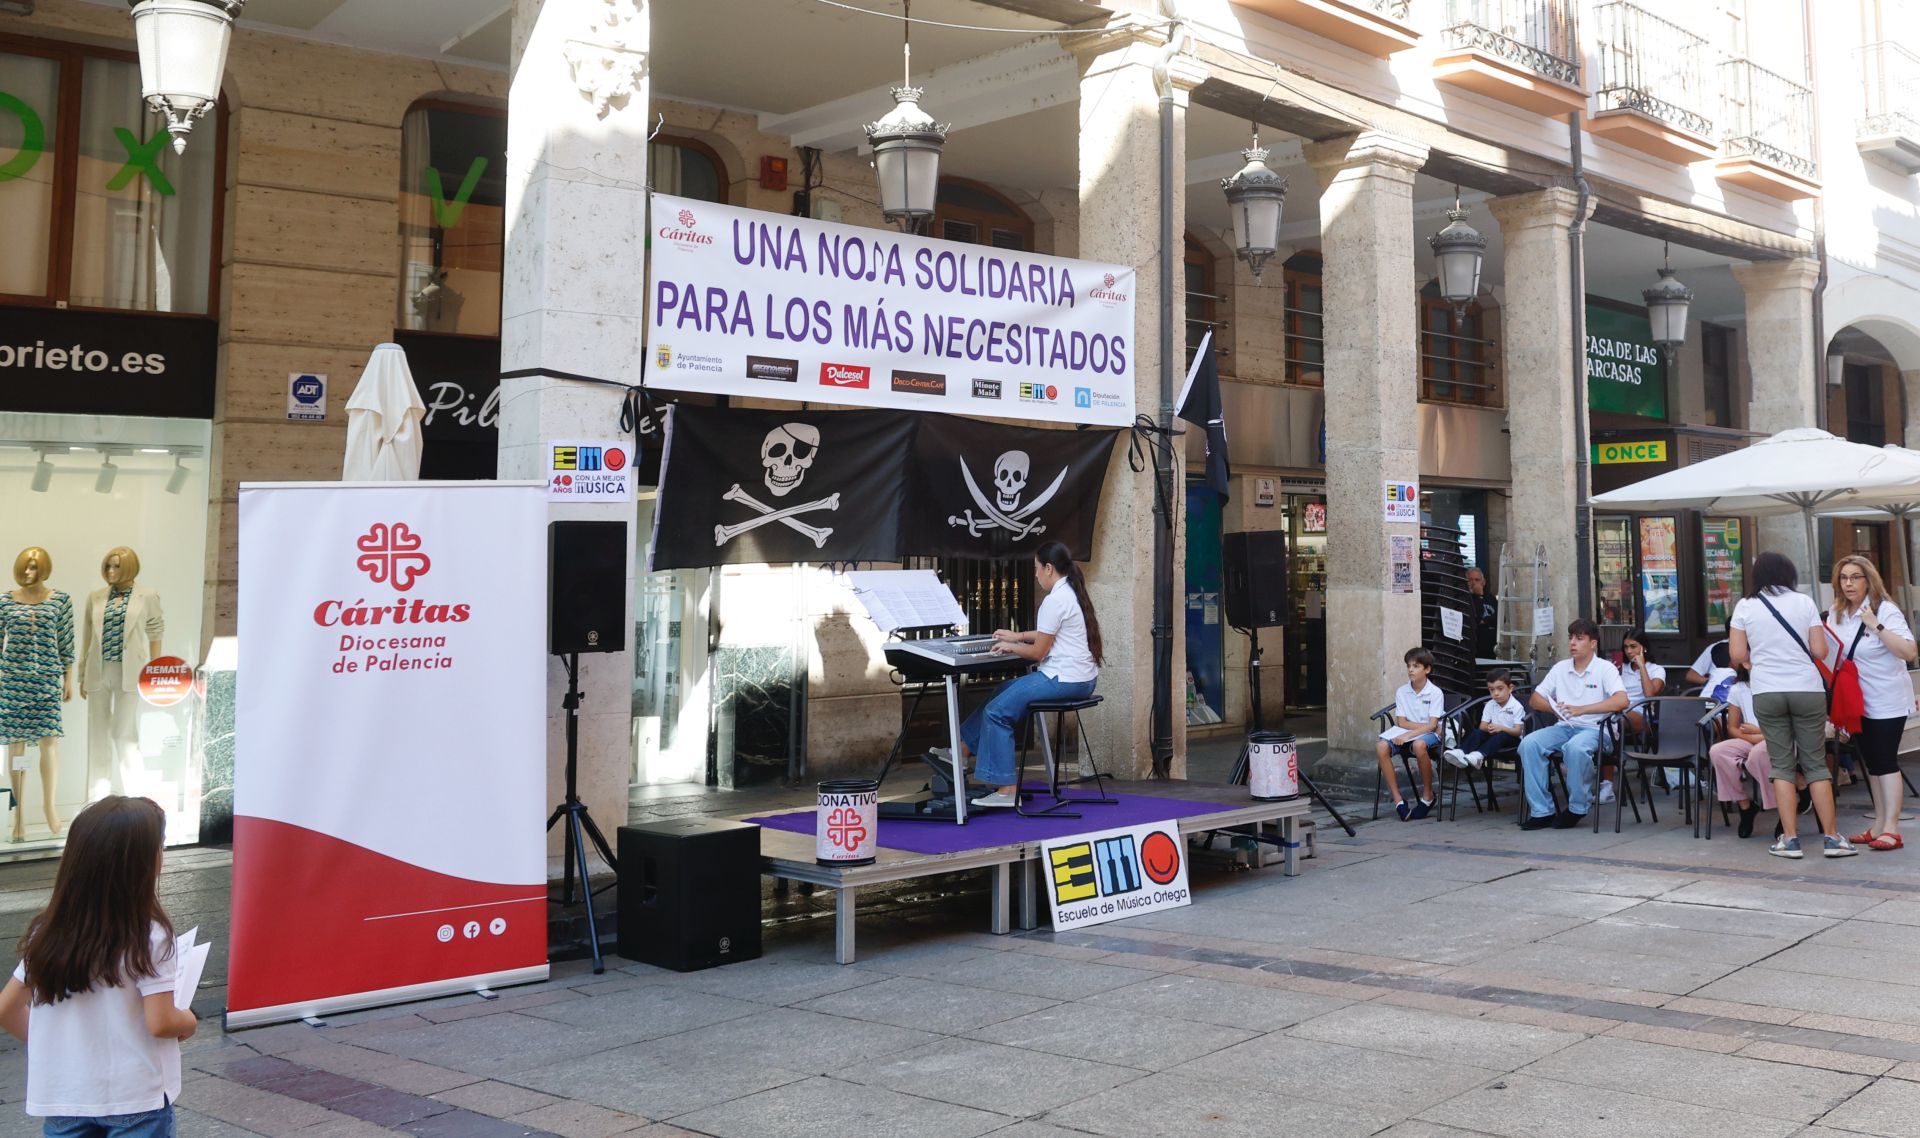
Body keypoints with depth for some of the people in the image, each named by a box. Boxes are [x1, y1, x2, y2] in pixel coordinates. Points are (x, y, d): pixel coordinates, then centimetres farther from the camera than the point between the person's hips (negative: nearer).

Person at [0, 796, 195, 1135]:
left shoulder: (48, 933, -2)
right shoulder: (148, 937, -17)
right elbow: (160, 1023, -19)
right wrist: (189, 1022, 2)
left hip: (64, 1097, 5)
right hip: (136, 1096, -5)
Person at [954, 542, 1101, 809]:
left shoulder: (1055, 601, -17)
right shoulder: (1072, 592, 14)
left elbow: (1038, 651, -13)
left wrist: (1011, 647, 3)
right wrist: (1018, 636, 28)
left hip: (1064, 680, -11)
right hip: (1082, 678, 11)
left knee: (996, 711, -9)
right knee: (1004, 691, 18)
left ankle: (1007, 790, -9)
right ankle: (964, 748, 22)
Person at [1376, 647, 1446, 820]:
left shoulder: (1435, 692, -5)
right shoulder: (1402, 692, 5)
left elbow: (1432, 725, -13)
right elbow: (1401, 722, 1)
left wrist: (1408, 735, -24)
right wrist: (1426, 725, -12)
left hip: (1429, 734, -4)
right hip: (1405, 733, 4)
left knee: (1419, 745, -41)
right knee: (1381, 747, -27)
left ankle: (1428, 795, -18)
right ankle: (1398, 800, -23)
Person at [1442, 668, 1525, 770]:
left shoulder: (1516, 707, -10)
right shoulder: (1489, 705, 5)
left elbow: (1518, 731, -16)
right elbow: (1482, 727, 1)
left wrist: (1501, 728, -34)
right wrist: (1489, 728, -25)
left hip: (1511, 737, -4)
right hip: (1494, 735, 4)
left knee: (1501, 735, -38)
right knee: (1477, 732, -24)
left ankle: (1479, 755, -62)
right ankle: (1460, 752, -50)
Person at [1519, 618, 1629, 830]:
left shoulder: (1605, 668, -1)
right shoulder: (1560, 668, 16)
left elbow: (1622, 701, -18)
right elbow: (1536, 699, 18)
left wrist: (1581, 709, -23)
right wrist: (1554, 708, -5)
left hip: (1593, 728, -5)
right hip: (1564, 727, 5)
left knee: (1575, 747, -39)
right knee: (1529, 744, -24)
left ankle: (1578, 808, -17)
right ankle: (1541, 811, -20)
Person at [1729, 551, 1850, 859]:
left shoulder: (1745, 606, 1)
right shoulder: (1804, 603, 2)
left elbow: (1737, 655, 0)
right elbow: (1820, 651, 1)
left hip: (1766, 692, 0)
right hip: (1807, 689, 0)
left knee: (1782, 764, 6)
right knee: (1816, 762, 6)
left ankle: (1790, 838, 2)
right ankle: (1831, 837, 5)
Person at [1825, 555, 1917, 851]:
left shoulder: (1886, 611, -13)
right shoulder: (1837, 614, 6)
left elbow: (1909, 652, -22)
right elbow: (1828, 651, 16)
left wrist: (1876, 626, -27)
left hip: (1886, 702, -6)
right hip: (1856, 702, 6)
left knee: (1886, 762, -7)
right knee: (1871, 763, 11)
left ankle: (1891, 829, -5)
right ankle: (1879, 825, 18)